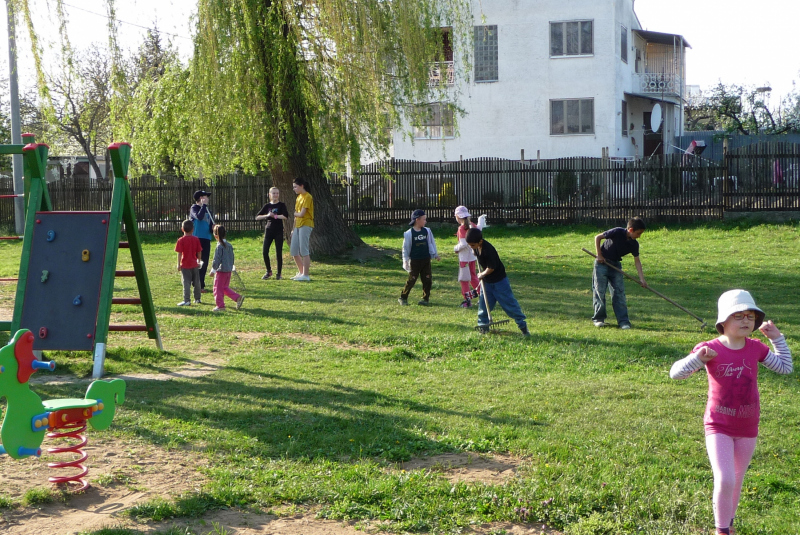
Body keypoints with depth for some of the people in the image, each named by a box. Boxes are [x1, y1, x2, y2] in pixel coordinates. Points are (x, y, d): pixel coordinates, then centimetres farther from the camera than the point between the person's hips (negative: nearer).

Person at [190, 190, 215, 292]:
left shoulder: (208, 210, 16)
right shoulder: (194, 208, -3)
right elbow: (199, 216, -24)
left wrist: (213, 227, -3)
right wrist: (204, 205, -17)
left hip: (206, 239, 6)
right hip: (197, 238, -6)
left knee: (204, 263, 7)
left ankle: (201, 285, 15)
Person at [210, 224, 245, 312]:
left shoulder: (219, 246, -15)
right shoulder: (229, 245, 8)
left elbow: (216, 259, -15)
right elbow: (232, 258, 15)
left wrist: (213, 270, -8)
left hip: (221, 271, -8)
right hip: (229, 270, 8)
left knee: (218, 288, 3)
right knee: (225, 287, 18)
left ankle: (220, 305, 5)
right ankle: (238, 298, 5)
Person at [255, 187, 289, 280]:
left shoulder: (281, 205, 1)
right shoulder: (267, 206, 9)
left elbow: (285, 217, -15)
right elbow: (257, 217, 4)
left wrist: (274, 216, -15)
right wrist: (267, 215, -11)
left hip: (278, 231, -3)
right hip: (268, 230, 3)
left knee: (278, 253, -2)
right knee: (264, 252, -3)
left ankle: (279, 273, 8)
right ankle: (268, 271, 15)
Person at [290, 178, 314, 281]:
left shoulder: (307, 197, -11)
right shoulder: (298, 197, 17)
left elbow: (301, 214, -16)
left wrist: (295, 213, 4)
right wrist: (294, 229, 13)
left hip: (305, 225, -9)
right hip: (298, 226, 9)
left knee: (304, 251, -8)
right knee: (293, 251, 9)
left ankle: (305, 275, -4)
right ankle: (301, 272, 20)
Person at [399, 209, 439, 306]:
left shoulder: (427, 231, 4)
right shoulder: (409, 233, -8)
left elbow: (432, 243, 15)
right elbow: (406, 247, -4)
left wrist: (435, 254, 18)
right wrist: (406, 260, -5)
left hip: (426, 260, 4)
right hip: (414, 261, -4)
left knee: (427, 280, 4)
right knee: (411, 280, -1)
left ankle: (425, 298, 15)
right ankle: (403, 298, 10)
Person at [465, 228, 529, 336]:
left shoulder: (489, 250, -30)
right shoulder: (476, 247, -6)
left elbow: (491, 268, -23)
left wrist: (482, 275, -7)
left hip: (499, 280, -7)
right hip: (487, 281, 7)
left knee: (509, 303, -1)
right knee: (483, 303, 7)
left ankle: (522, 325, 7)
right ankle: (483, 326, 18)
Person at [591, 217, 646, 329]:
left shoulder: (634, 244, -4)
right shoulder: (618, 232, -19)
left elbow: (637, 261, 1)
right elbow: (597, 237, -12)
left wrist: (641, 278, -7)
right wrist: (599, 255, -13)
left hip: (616, 265, 5)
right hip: (602, 263, -5)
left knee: (619, 293, -1)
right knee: (599, 291, -1)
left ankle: (623, 321, -1)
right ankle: (598, 319, 10)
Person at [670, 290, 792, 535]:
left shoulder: (756, 348, -1)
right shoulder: (711, 349, -13)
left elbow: (785, 368, 13)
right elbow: (675, 373, -20)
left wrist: (777, 338, 4)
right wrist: (698, 358, -37)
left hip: (747, 428, 4)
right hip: (718, 427, -4)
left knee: (736, 482, 17)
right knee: (724, 481, -15)